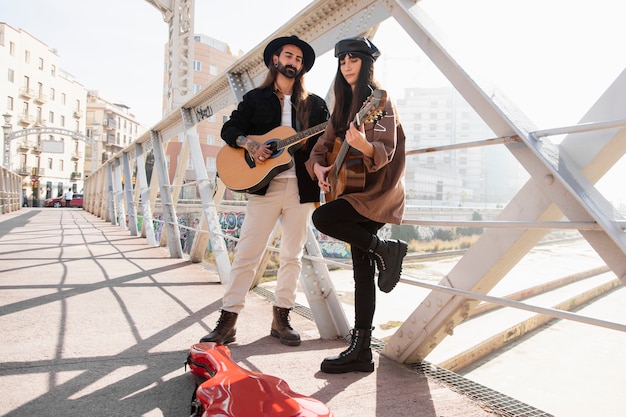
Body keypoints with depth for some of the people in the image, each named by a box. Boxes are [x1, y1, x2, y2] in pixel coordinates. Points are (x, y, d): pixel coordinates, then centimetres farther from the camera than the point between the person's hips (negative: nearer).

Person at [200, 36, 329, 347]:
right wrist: (248, 143, -11)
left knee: (292, 255, 6)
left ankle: (281, 318, 17)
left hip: (302, 187, 2)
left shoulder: (315, 104, 15)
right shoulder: (256, 98, 12)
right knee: (246, 253, -3)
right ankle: (228, 320, 6)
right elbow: (229, 129, 8)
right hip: (264, 185, -2)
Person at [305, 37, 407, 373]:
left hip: (378, 191, -7)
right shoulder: (343, 106, 16)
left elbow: (386, 150, -20)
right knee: (362, 272, 5)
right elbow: (323, 144, 12)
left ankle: (385, 250, -8)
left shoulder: (380, 100, -7)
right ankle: (360, 351, 11)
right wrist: (319, 167, -8)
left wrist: (363, 145, -40)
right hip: (355, 192, 7)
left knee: (322, 218, -27)